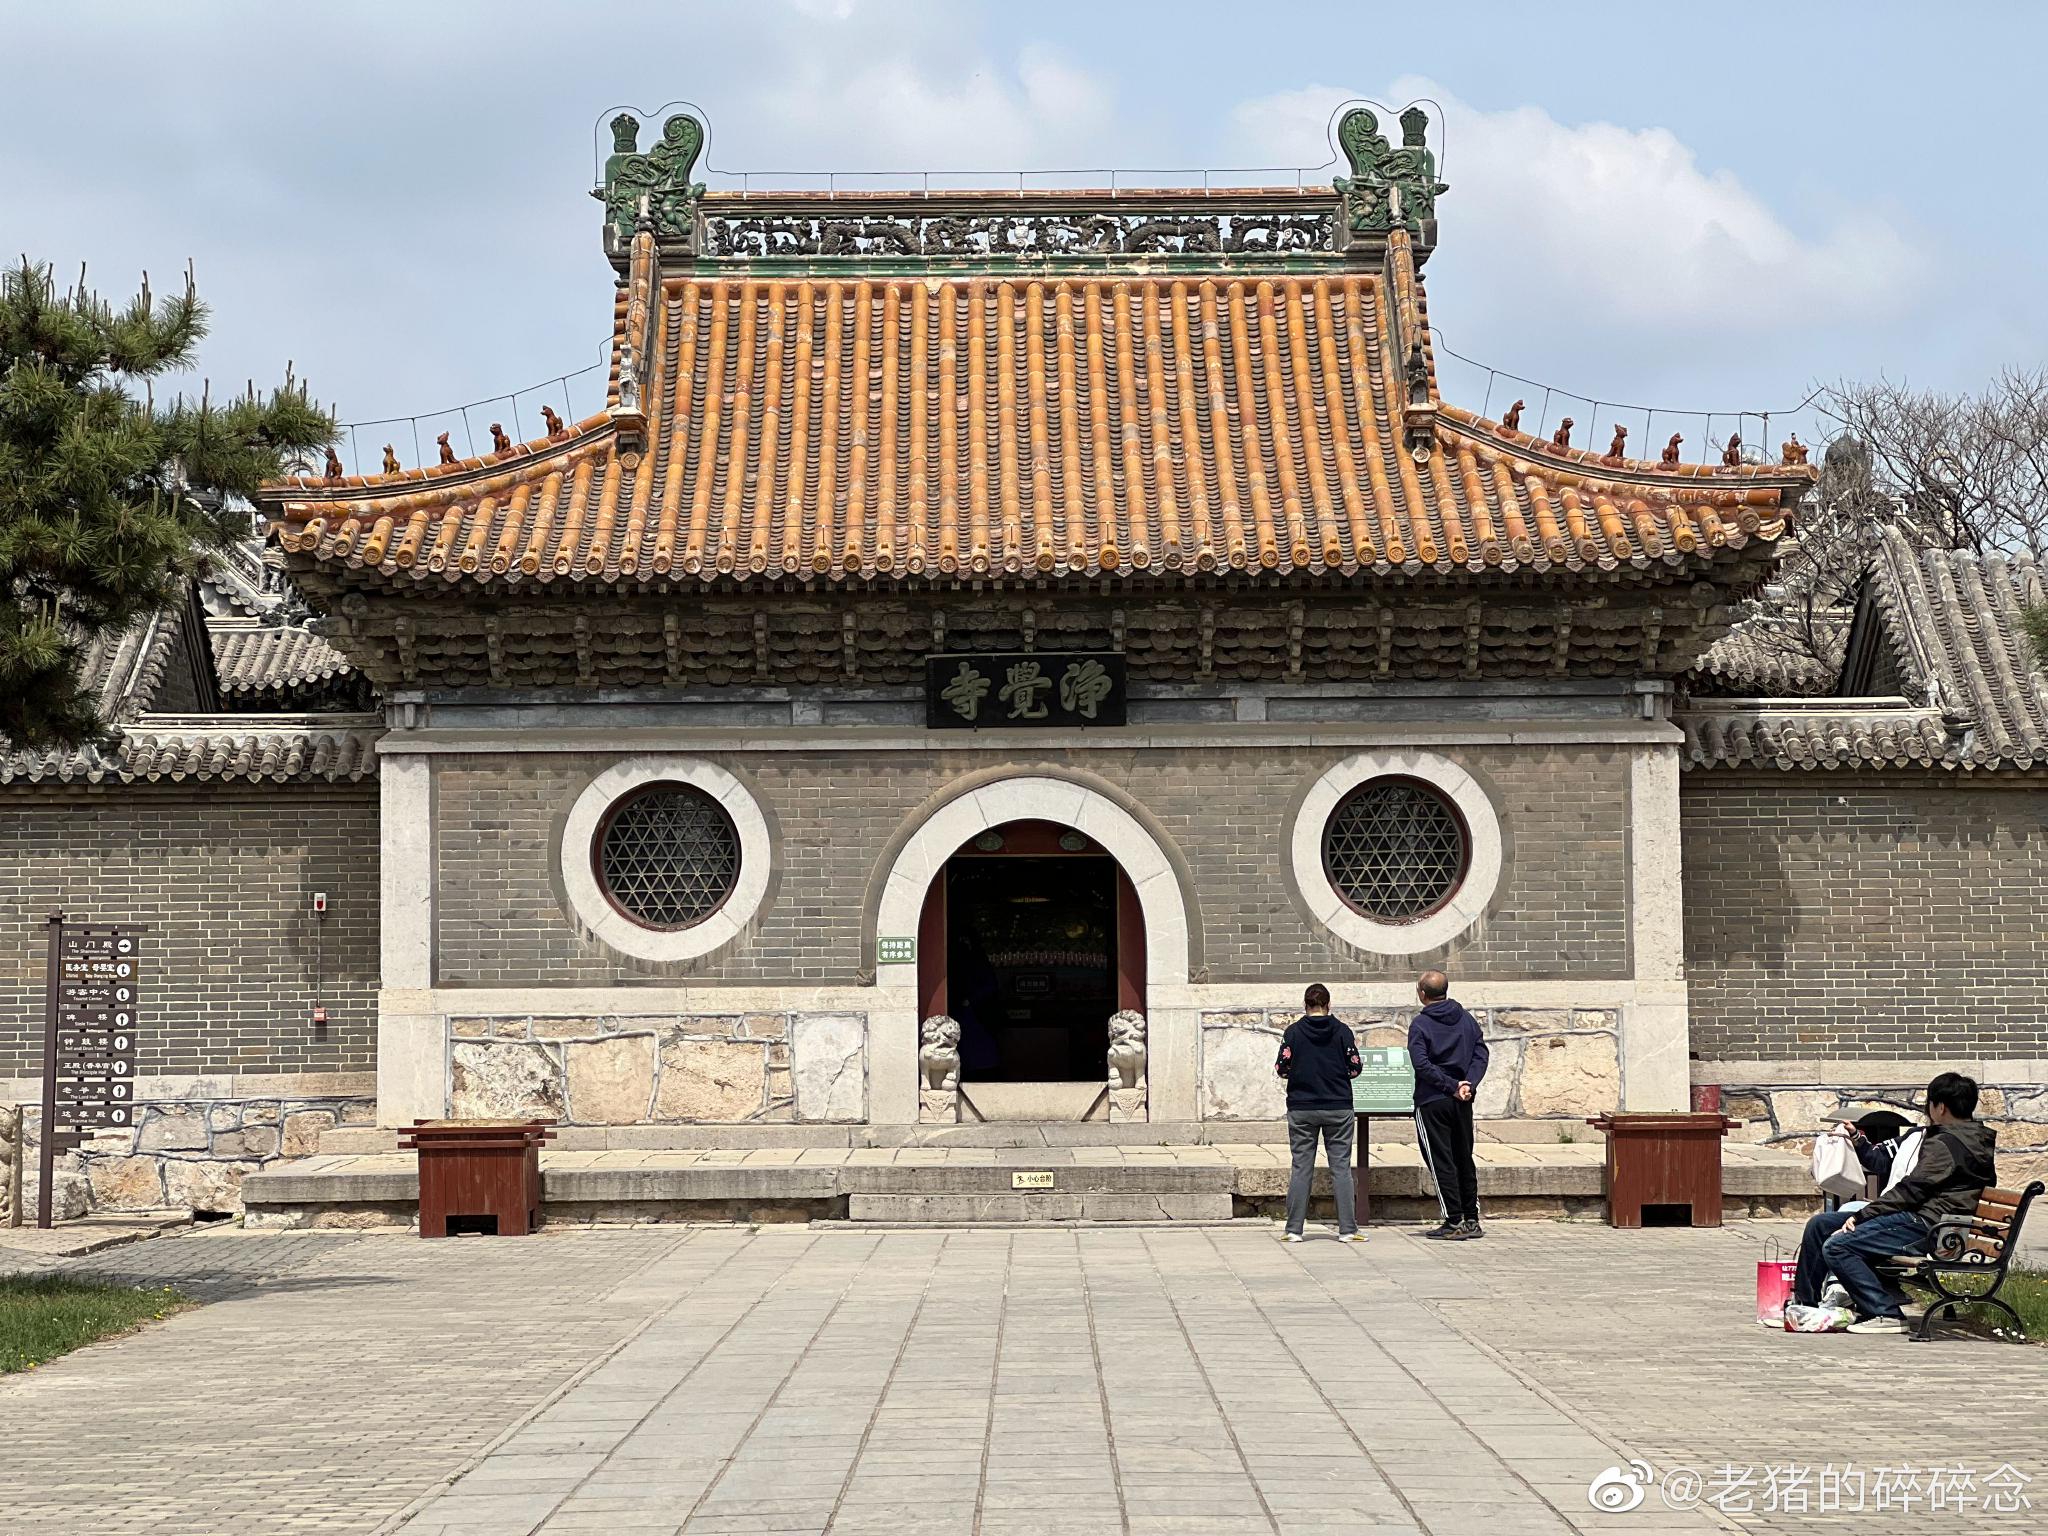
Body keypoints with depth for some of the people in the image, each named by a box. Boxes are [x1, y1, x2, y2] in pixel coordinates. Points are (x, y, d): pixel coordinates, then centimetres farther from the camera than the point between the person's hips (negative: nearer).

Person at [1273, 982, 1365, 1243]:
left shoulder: (1293, 1031, -2)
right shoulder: (1342, 1030, -3)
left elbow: (1281, 1068, -3)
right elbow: (1355, 1068, -3)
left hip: (1301, 1109, 0)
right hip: (1338, 1108, 0)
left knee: (1301, 1169, 4)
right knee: (1341, 1168, 3)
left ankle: (1294, 1229, 3)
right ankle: (1347, 1229, 0)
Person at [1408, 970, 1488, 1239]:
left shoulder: (1420, 1024, -8)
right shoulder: (1467, 1020, 8)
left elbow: (1421, 1064, -18)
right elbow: (1481, 1054, 0)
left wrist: (1452, 1086, -16)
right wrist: (1468, 1084, -9)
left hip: (1432, 1102, -5)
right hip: (1463, 1103, 5)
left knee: (1441, 1162, -1)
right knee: (1464, 1159, 15)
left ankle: (1454, 1222, -5)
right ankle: (1472, 1220, 16)